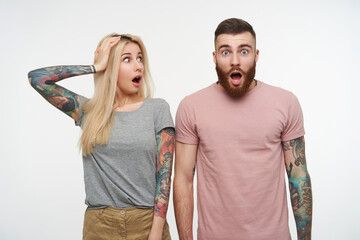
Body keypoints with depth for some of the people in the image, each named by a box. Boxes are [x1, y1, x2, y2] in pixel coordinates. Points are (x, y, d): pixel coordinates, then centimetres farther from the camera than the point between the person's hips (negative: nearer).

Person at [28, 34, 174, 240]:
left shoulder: (158, 109, -1)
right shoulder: (89, 111, 3)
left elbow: (164, 174, -5)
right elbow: (36, 78, -5)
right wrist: (96, 66, -7)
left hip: (147, 222, -1)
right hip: (99, 223, 1)